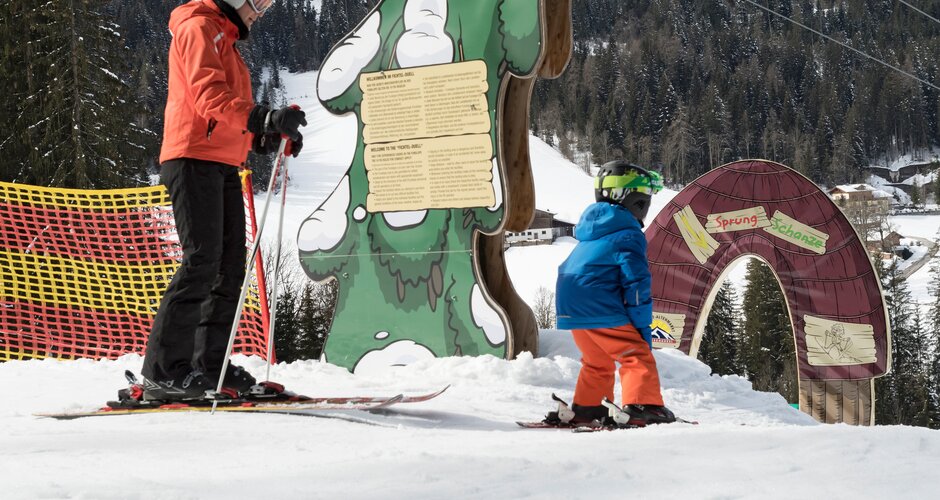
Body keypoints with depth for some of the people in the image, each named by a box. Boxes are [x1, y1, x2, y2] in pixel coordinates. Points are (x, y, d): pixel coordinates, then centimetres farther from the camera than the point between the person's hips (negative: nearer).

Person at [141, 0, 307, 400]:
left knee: (230, 266, 7)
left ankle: (211, 364, 11)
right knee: (202, 260, -16)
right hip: (194, 160, -10)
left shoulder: (225, 40, 27)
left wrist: (265, 138, 9)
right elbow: (208, 94, -20)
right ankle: (163, 371, -16)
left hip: (223, 166, 10)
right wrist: (265, 119, -32)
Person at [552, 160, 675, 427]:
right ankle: (642, 406, -21)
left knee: (597, 362, 23)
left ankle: (585, 408, 24)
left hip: (571, 309, 9)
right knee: (637, 356, -9)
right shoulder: (627, 235, -7)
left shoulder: (590, 230, 20)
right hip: (601, 311, -9)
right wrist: (643, 327, -7)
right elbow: (636, 283, -12)